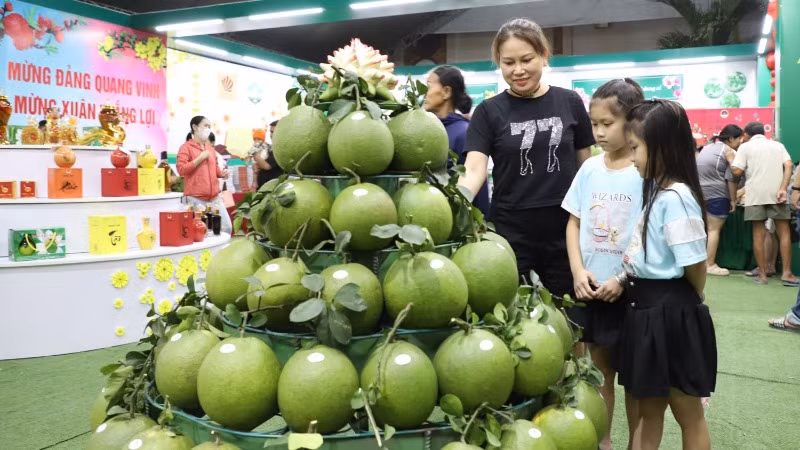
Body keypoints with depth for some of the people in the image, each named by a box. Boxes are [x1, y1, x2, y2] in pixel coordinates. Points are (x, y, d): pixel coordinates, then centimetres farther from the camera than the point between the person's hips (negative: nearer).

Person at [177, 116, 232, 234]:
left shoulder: (210, 148, 18)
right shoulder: (186, 147, -1)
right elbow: (181, 170, -11)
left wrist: (222, 173, 6)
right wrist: (200, 158, -12)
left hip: (214, 197, 6)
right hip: (196, 198, -6)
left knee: (227, 227, 4)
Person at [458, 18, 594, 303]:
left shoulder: (570, 103, 4)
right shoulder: (489, 112, 0)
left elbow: (586, 166, 8)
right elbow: (475, 168, -11)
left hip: (565, 232, 1)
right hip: (511, 235, -1)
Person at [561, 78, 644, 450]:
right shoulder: (589, 168, 3)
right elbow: (574, 223, 7)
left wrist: (623, 279, -16)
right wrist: (578, 271, -6)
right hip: (590, 287, 4)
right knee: (600, 367, 16)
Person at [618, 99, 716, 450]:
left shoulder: (676, 198, -21)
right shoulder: (656, 191, 9)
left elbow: (696, 269, -18)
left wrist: (685, 305, -1)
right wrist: (623, 280, 5)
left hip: (671, 313, -9)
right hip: (646, 309, 9)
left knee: (688, 414, 9)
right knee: (649, 408, 19)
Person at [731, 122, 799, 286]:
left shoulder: (745, 146, 8)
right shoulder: (778, 145, 17)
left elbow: (737, 171, -3)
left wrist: (730, 163, 17)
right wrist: (783, 189, -6)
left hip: (755, 194, -2)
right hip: (776, 193, 2)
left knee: (758, 234, 2)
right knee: (784, 233, 7)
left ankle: (762, 274, 4)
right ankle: (787, 273, 2)